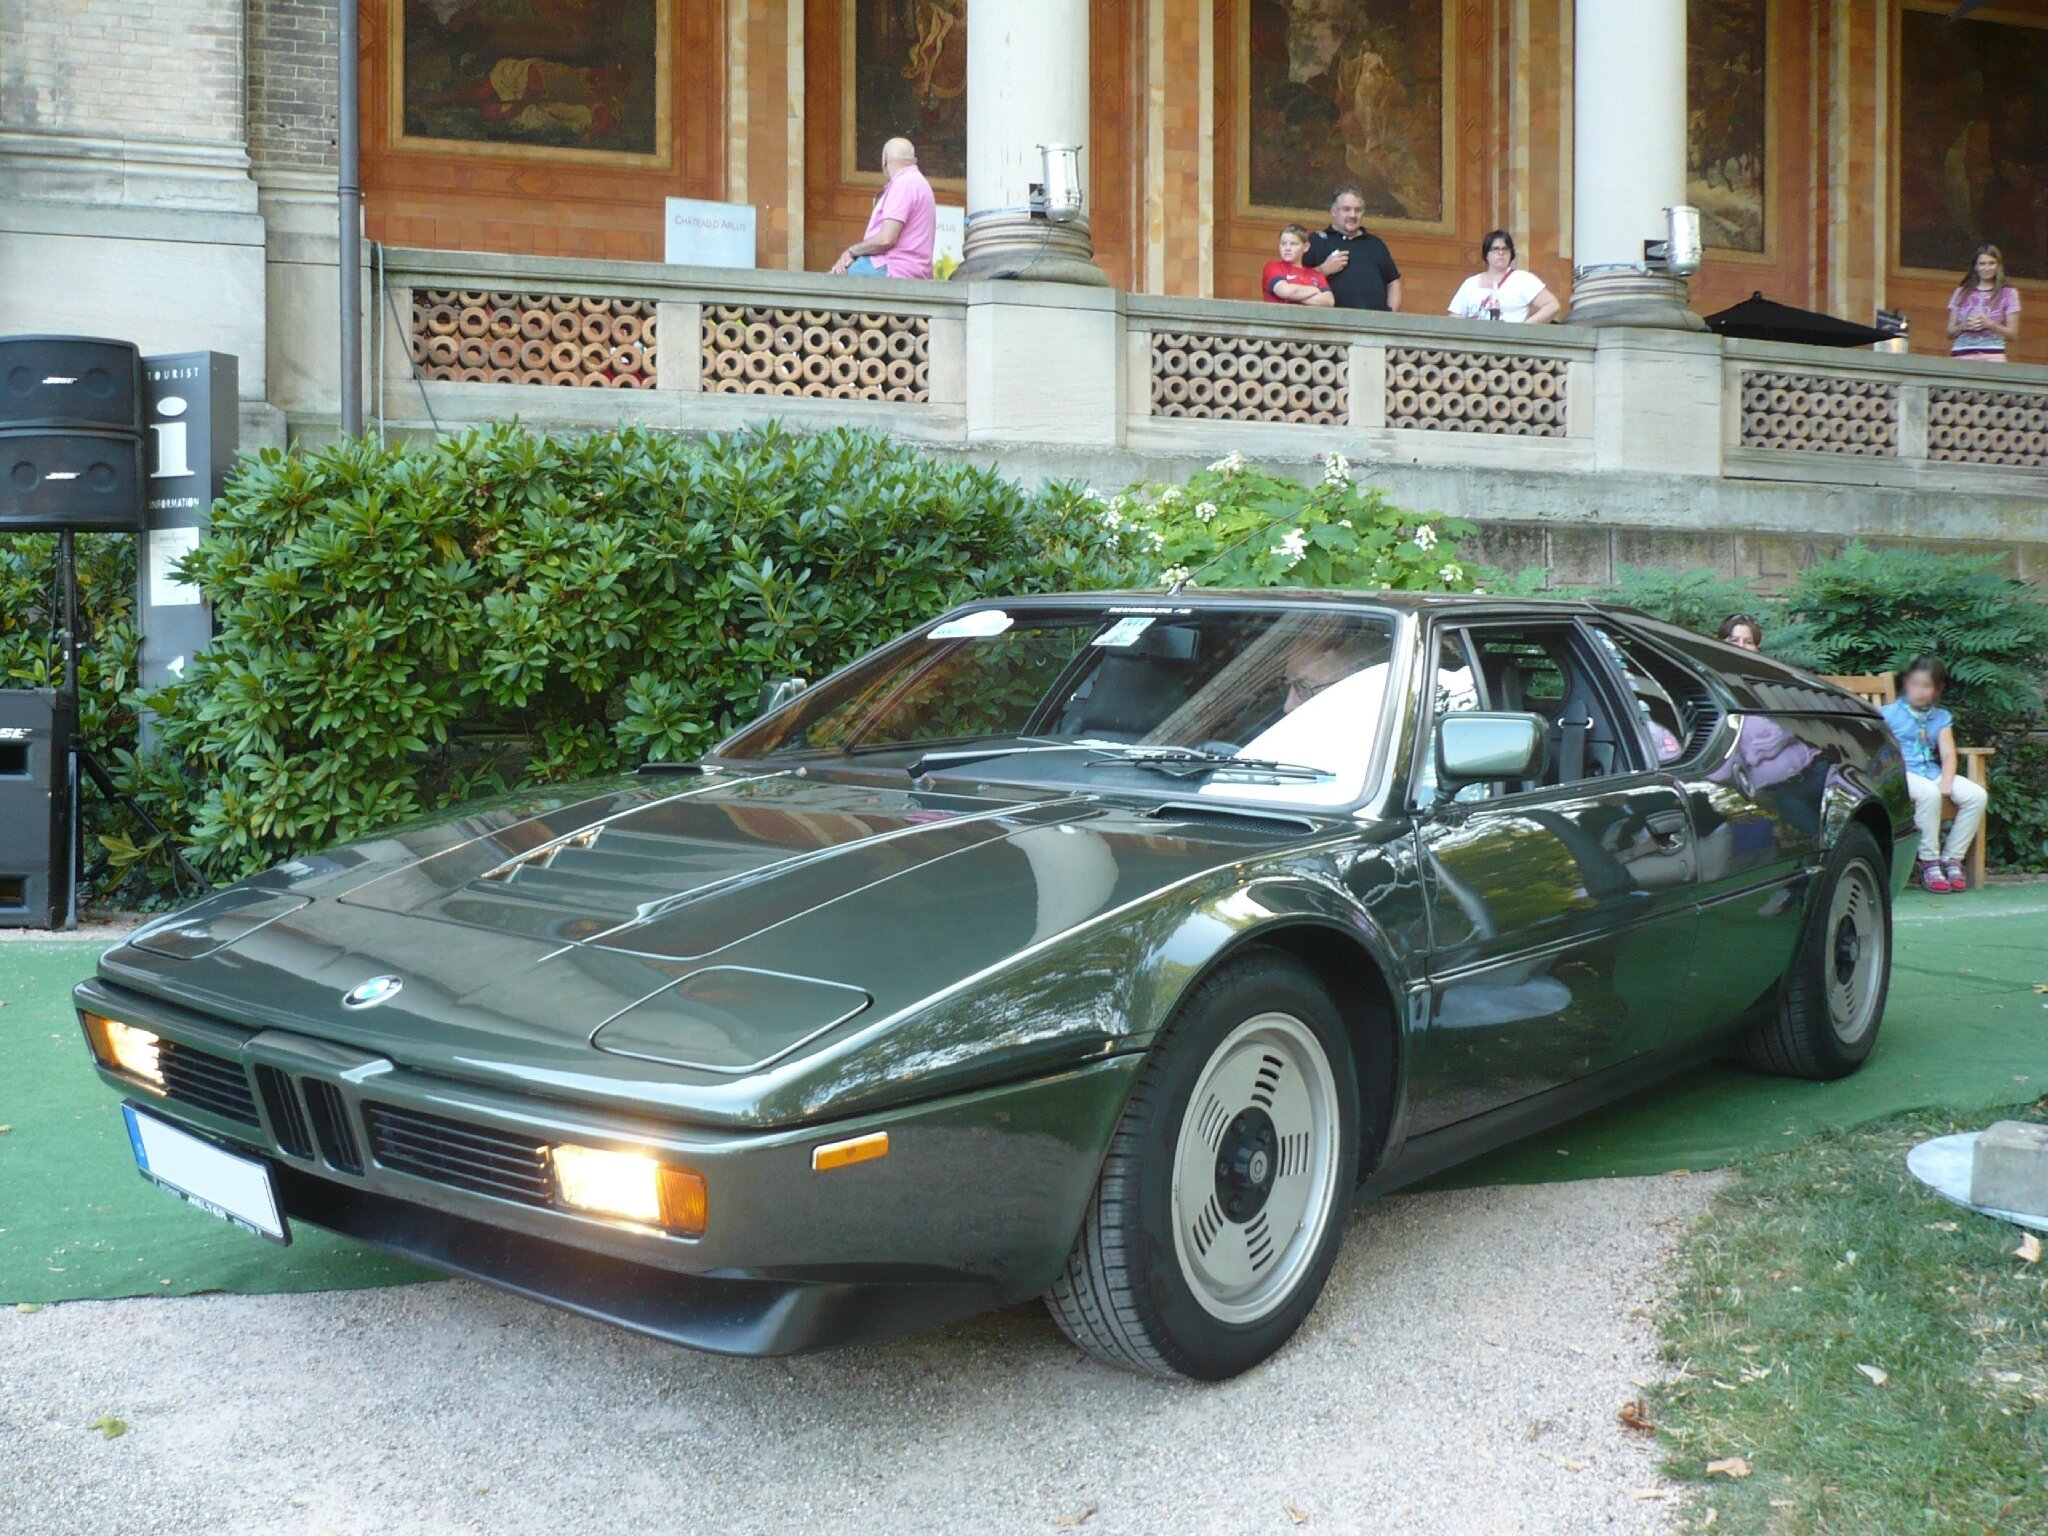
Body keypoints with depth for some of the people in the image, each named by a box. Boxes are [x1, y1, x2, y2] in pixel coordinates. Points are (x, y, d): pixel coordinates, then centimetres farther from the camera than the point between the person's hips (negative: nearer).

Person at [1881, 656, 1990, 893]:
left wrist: (1946, 782, -12)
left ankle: (1952, 859, -7)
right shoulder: (1889, 713, 5)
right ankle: (1928, 862, -23)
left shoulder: (1941, 718, 18)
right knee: (1929, 794, -37)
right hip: (1902, 773, -5)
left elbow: (1948, 754, 6)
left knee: (1977, 795, -18)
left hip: (1932, 772, 5)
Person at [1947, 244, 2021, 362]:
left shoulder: (2008, 293, 9)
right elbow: (1950, 332, 13)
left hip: (1992, 354, -1)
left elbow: (2012, 334, 7)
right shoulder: (1961, 292, 13)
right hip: (1961, 354, 1)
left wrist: (1990, 325, -9)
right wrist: (1964, 326, -7)